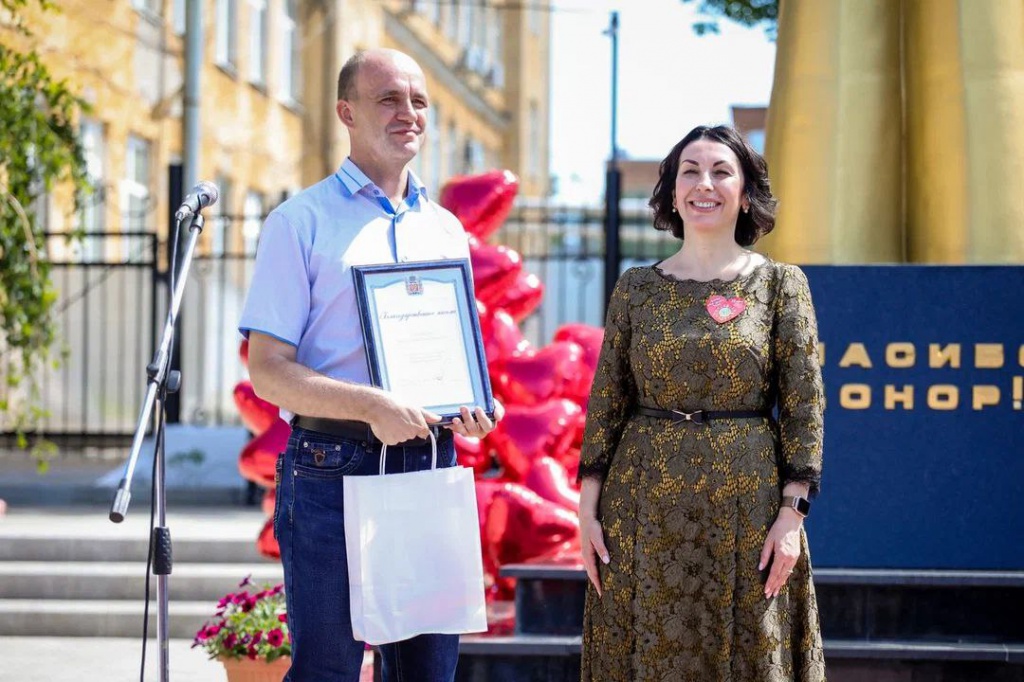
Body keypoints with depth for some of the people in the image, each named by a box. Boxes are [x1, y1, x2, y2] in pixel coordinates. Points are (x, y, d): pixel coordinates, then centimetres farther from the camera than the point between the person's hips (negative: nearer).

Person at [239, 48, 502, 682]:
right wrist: (372, 406, -21)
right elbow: (267, 369, -7)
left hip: (431, 465, 5)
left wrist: (473, 405, 0)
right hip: (333, 469, -5)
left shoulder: (446, 229, 16)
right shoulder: (303, 221, -1)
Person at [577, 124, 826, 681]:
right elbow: (605, 402, 7)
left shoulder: (781, 284, 1)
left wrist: (793, 513, -9)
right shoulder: (636, 287, 6)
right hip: (646, 506, 2)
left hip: (747, 506, -2)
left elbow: (805, 406, -2)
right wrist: (588, 506, 1)